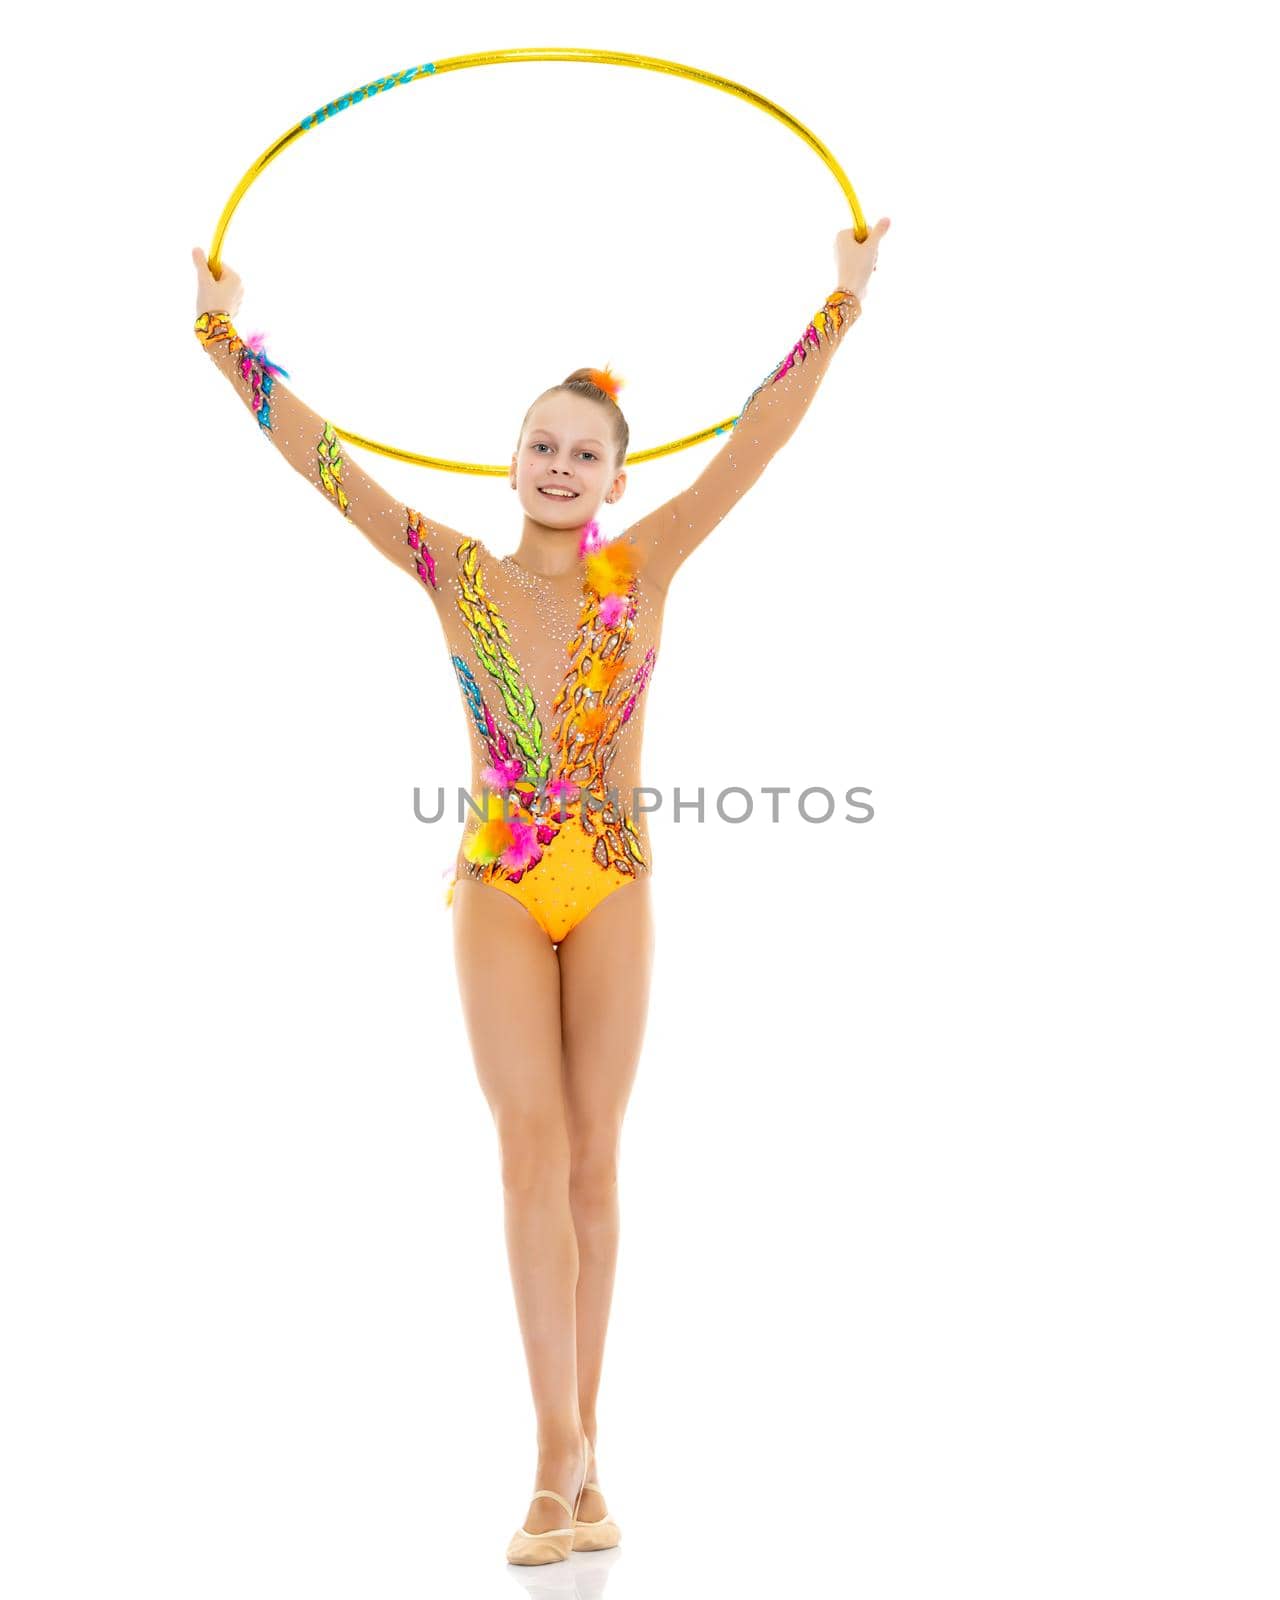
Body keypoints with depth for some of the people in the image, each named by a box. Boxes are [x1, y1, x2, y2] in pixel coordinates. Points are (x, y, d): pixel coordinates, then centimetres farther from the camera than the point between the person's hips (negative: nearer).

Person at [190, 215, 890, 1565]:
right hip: (496, 885, 0)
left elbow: (761, 436, 2)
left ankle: (575, 1453, 9)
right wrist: (222, 334, 6)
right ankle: (562, 1445, -15)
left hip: (611, 886, 1)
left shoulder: (644, 567, 3)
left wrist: (840, 305, 1)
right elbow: (319, 455, 5)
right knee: (531, 1139, -13)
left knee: (593, 1155, 2)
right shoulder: (455, 574, 3)